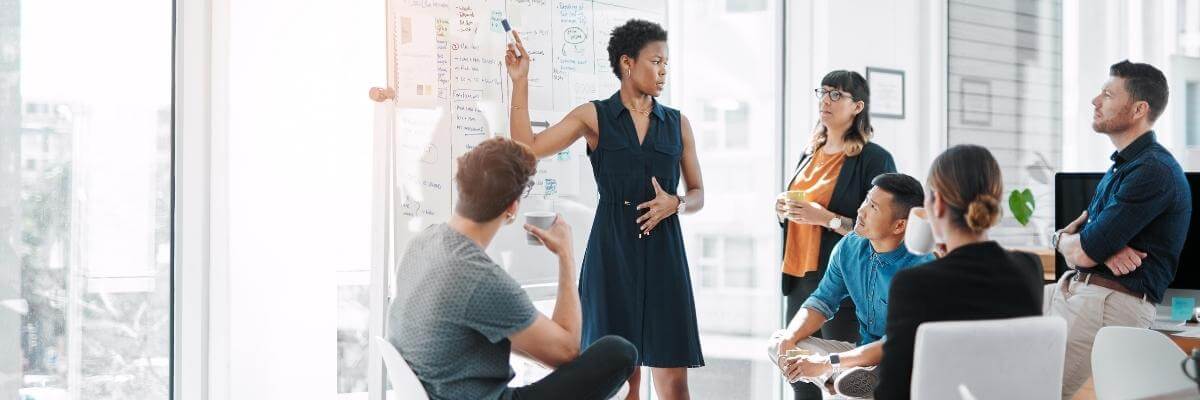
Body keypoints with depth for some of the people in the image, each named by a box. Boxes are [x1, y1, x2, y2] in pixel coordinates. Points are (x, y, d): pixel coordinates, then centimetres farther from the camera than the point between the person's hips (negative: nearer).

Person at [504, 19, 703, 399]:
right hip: (611, 250, -2)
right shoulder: (594, 116, 3)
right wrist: (520, 81, -8)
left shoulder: (677, 123, 9)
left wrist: (675, 204, -8)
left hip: (662, 252, 2)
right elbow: (527, 148, -6)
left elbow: (698, 194, 14)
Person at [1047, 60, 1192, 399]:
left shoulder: (1153, 171, -14)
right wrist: (1103, 247, -6)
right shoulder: (1122, 165, 20)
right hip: (1074, 288, 10)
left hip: (1114, 302, -10)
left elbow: (1082, 253, -17)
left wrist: (1063, 240, 8)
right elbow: (1070, 236, 18)